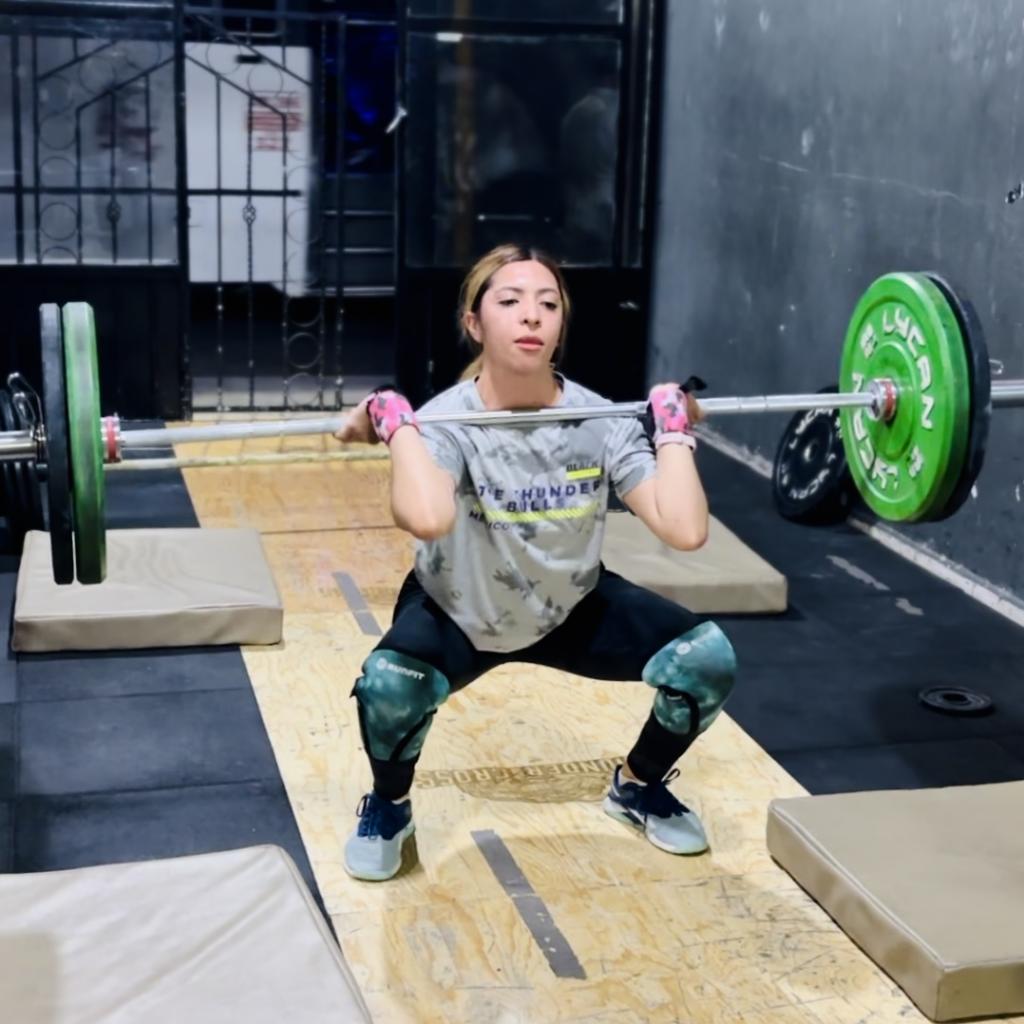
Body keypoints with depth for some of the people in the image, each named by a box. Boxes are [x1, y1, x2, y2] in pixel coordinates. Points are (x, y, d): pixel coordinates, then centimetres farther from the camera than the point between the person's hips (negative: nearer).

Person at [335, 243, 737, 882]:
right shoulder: (447, 421, -28)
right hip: (459, 614, -3)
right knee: (387, 686, -34)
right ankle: (389, 807, 1)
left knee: (707, 659, -17)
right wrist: (396, 425, -39)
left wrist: (674, 429, -24)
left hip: (574, 608, 3)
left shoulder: (601, 422, -20)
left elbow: (685, 530, -32)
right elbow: (426, 519, -51)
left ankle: (639, 787, 14)